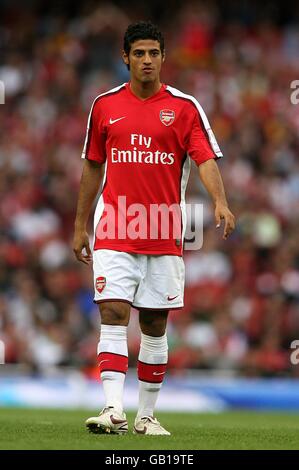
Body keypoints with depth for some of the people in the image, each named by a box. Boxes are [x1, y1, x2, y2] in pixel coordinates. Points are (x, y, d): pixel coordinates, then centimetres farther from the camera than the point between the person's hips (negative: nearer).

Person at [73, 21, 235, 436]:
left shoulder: (184, 107, 1)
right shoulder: (105, 105, 7)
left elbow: (206, 159, -8)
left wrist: (220, 201, -27)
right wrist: (80, 226, 14)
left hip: (164, 236, 0)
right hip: (114, 232, 0)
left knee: (155, 325, 6)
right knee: (113, 315, -12)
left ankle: (146, 415, 17)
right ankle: (114, 410, -19)